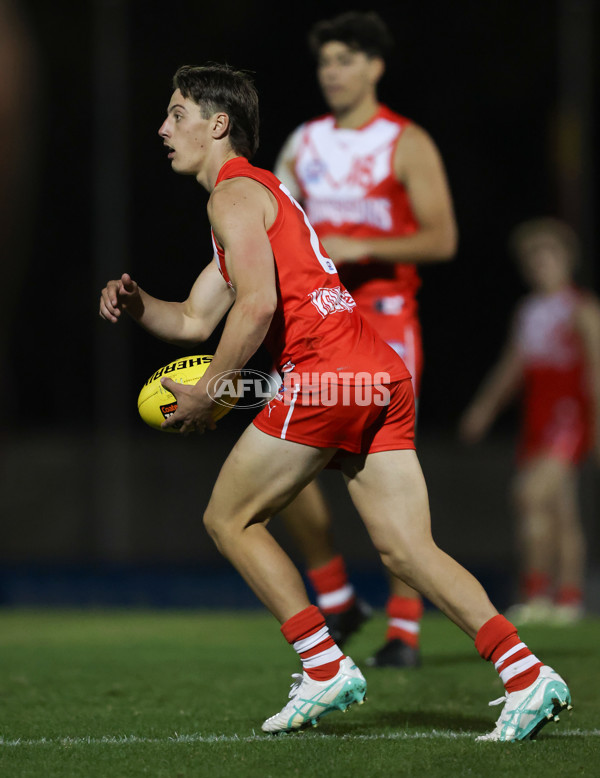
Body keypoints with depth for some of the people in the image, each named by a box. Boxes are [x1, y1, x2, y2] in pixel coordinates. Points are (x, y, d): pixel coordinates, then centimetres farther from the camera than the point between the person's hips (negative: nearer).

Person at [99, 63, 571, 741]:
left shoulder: (234, 192, -1)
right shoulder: (263, 192, 30)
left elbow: (258, 305, -16)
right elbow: (194, 321, 31)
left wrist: (207, 392, -9)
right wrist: (136, 303, 14)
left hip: (326, 374, -9)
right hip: (383, 378, 9)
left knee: (229, 519, 6)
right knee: (407, 551, 2)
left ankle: (325, 667, 2)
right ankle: (525, 674, -13)